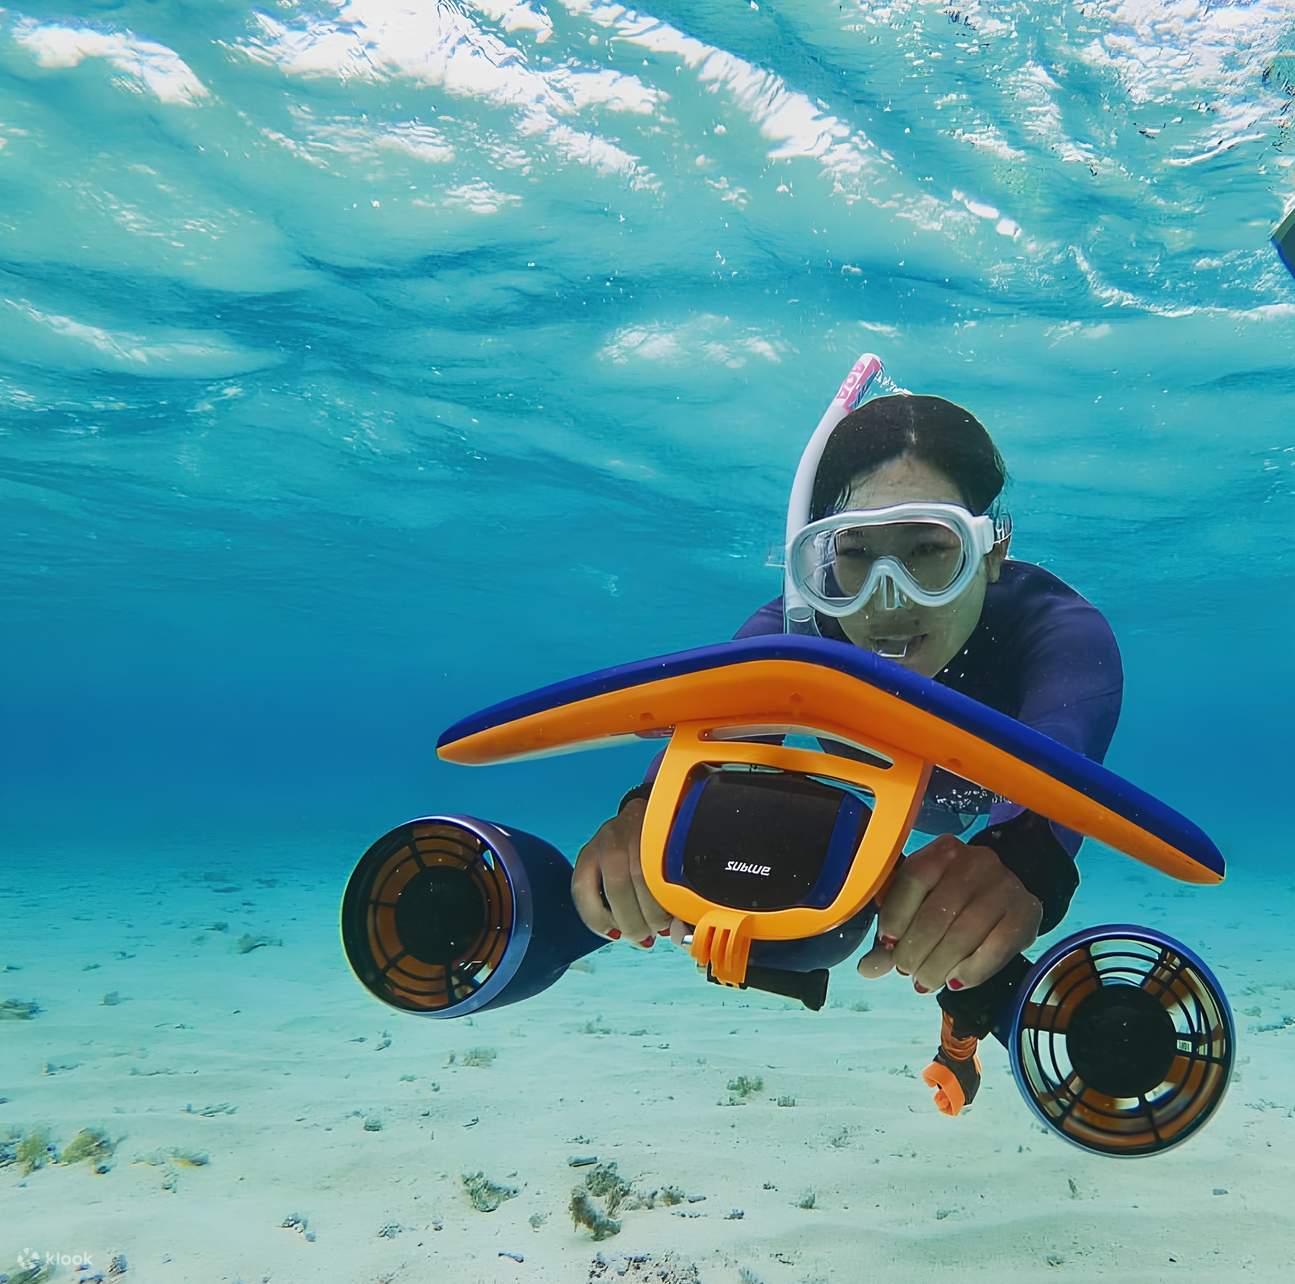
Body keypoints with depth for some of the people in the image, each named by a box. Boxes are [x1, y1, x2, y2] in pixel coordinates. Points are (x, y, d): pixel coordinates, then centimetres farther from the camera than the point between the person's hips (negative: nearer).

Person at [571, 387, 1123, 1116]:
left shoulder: (1055, 627, -44)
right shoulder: (806, 627, -39)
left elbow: (1061, 744, -64)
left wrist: (1022, 856, -87)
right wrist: (659, 805, -81)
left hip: (1008, 798, -1)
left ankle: (966, 1018, 40)